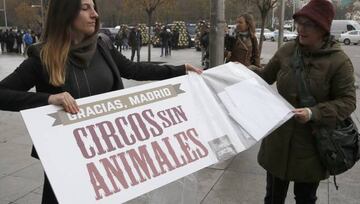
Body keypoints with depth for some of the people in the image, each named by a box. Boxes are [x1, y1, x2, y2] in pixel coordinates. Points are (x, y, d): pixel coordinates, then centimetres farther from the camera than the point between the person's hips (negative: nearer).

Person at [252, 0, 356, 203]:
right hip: (279, 138, 4)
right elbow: (266, 76, 13)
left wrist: (314, 113, -27)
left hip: (312, 144, -3)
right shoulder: (287, 51, -3)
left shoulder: (339, 61, -15)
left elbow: (347, 101, -13)